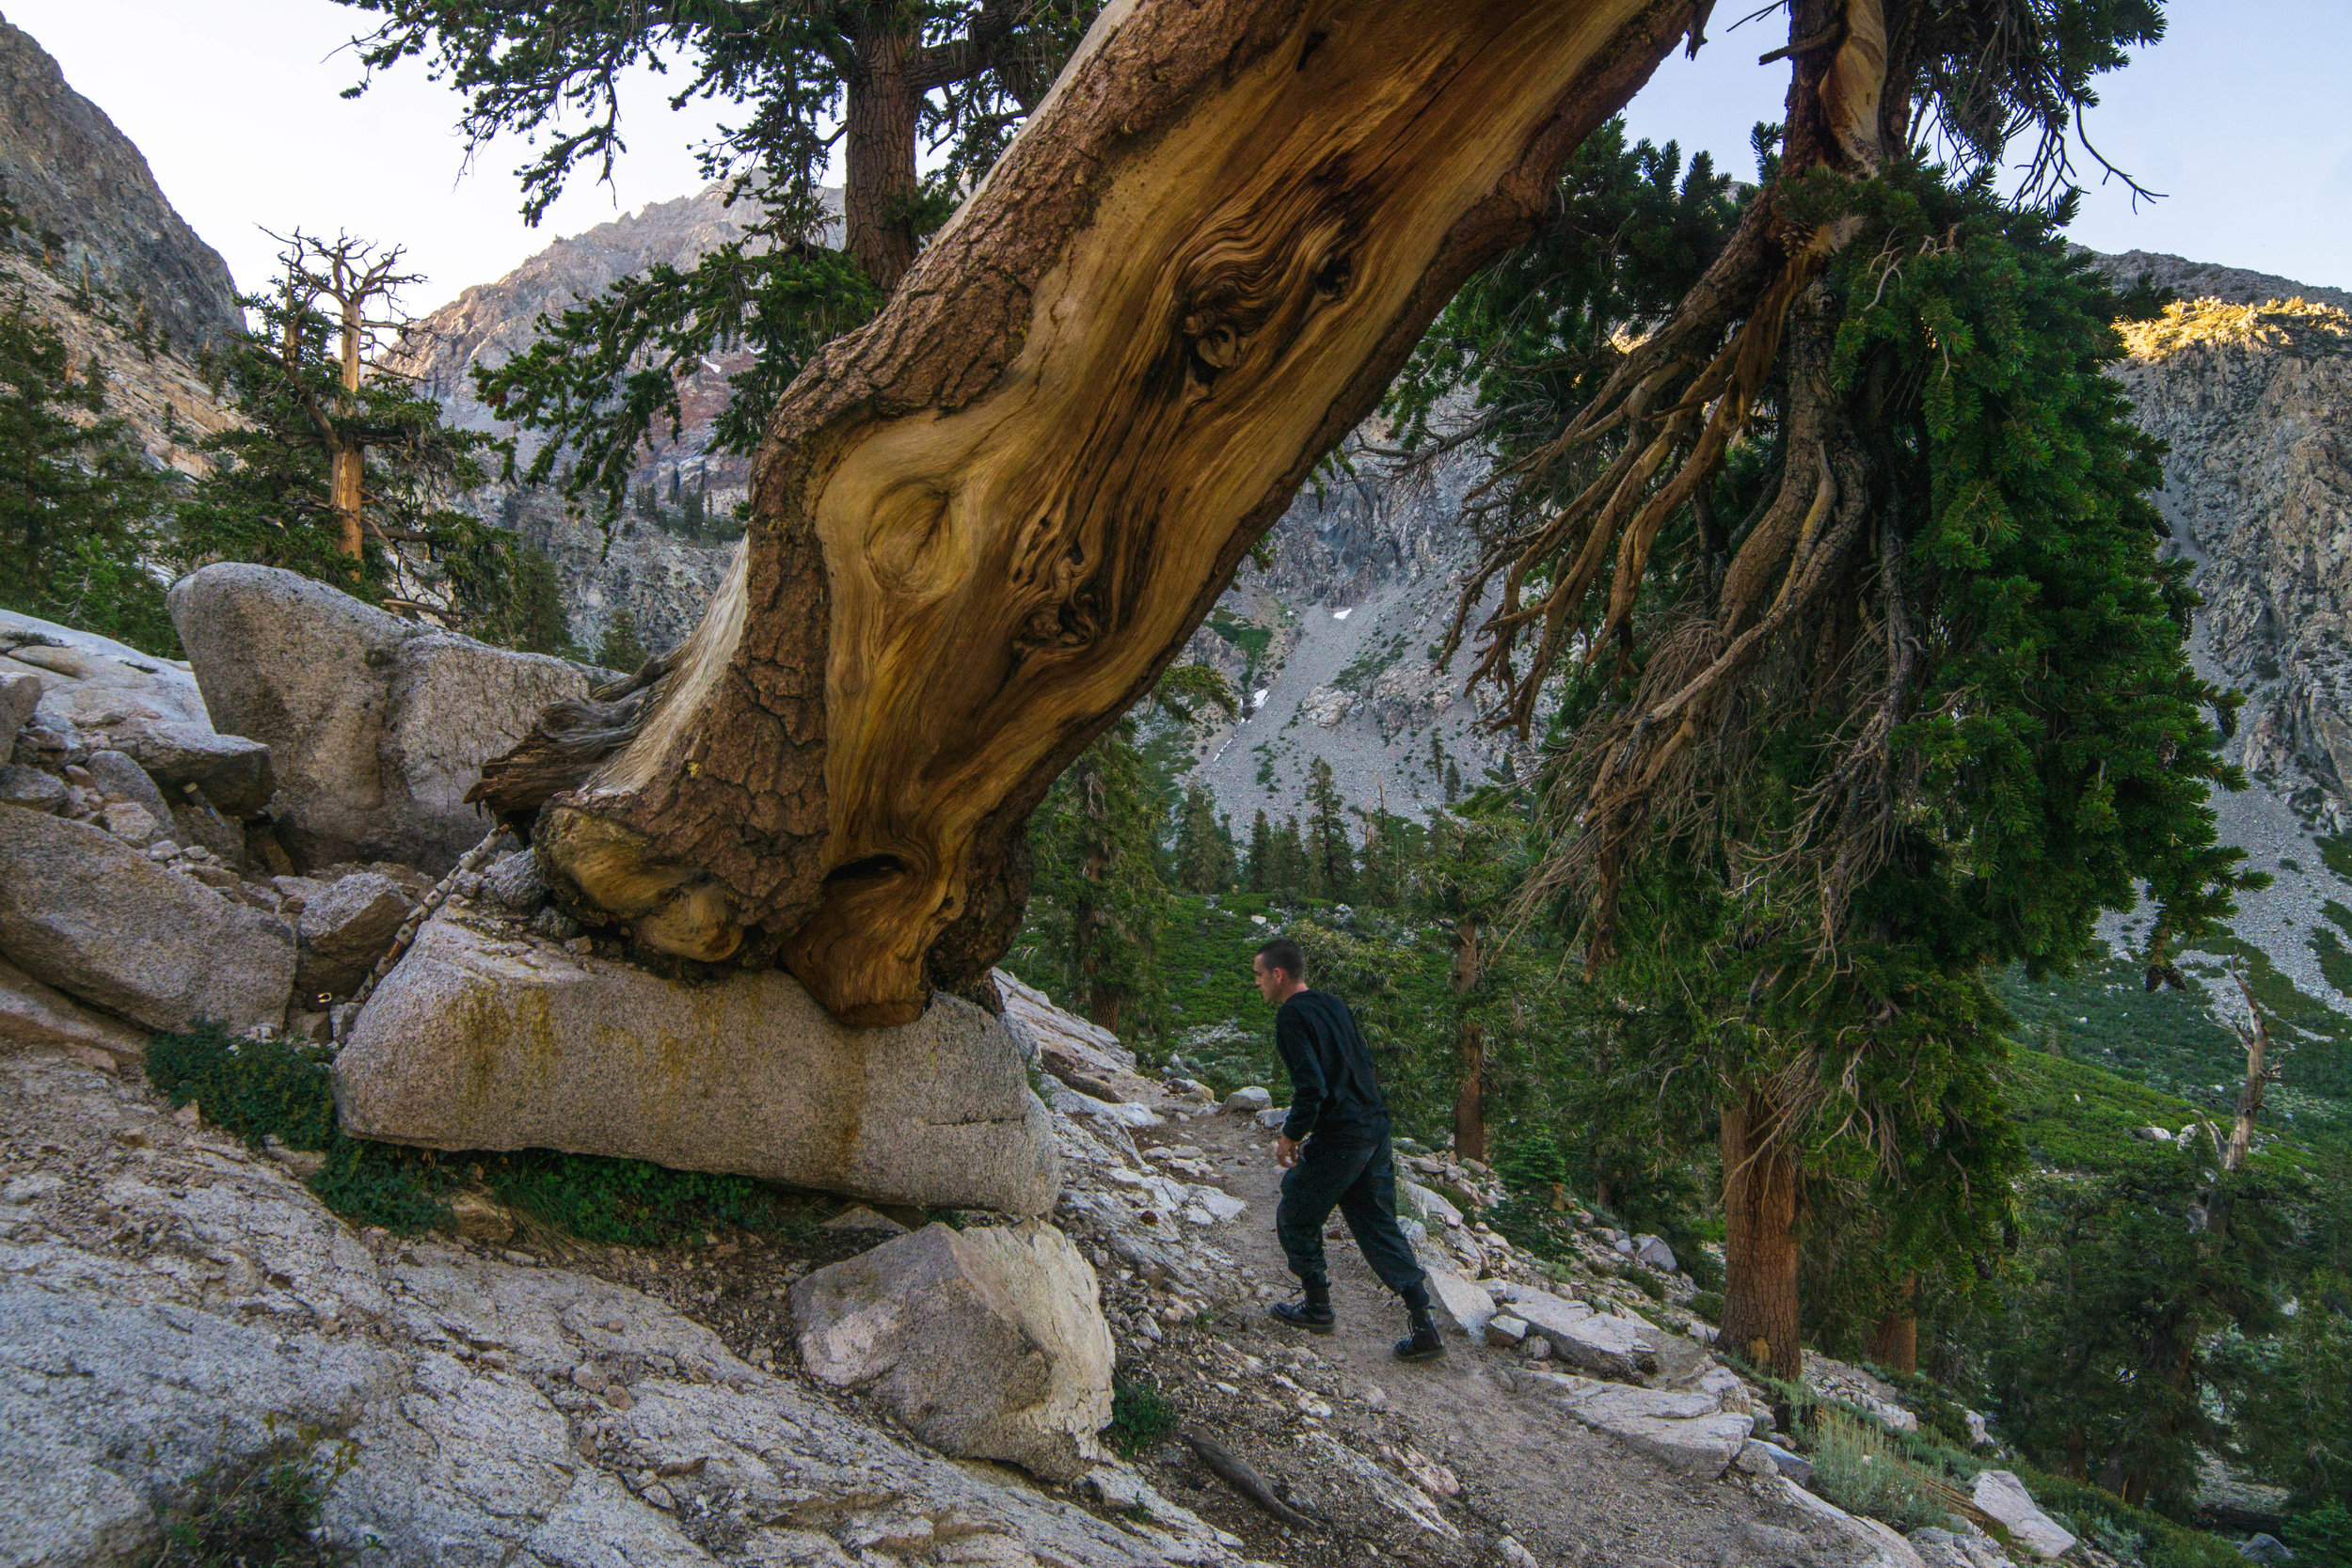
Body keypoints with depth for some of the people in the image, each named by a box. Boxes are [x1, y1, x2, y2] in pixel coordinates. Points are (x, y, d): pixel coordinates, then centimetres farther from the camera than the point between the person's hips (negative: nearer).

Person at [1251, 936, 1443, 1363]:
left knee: (1294, 1218, 13)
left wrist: (1290, 1136, -8)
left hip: (1338, 1138, -8)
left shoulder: (1291, 1017, -14)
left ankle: (1317, 1307, 24)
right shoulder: (1333, 1004, 13)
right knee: (1378, 1224, 13)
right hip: (1376, 1128, 8)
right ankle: (1424, 1325, 8)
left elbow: (1312, 1088, -23)